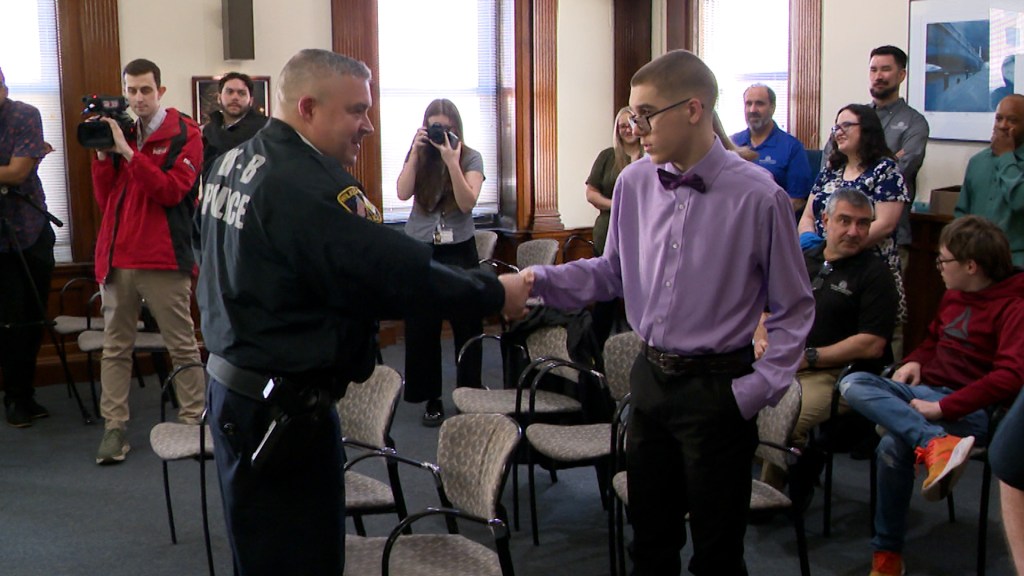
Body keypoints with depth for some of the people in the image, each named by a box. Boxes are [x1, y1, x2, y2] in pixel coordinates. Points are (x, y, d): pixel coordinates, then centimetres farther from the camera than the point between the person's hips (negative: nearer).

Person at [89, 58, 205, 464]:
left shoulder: (184, 133, 0)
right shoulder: (116, 130, 13)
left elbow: (172, 191, -14)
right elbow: (103, 199, 10)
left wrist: (128, 151, -17)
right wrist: (103, 153, -3)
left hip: (164, 258, -4)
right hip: (117, 257, 4)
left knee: (182, 345, 2)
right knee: (115, 346, 7)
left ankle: (193, 420, 11)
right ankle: (114, 427, 12)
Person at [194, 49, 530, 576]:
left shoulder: (232, 163, 8)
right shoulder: (306, 185, -24)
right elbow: (400, 273, -26)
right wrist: (495, 293, -14)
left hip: (233, 387, 10)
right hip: (283, 410, -10)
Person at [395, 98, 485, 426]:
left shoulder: (470, 158, -1)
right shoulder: (418, 157, 5)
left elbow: (468, 202, -13)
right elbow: (403, 193, -9)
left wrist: (451, 161, -20)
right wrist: (416, 152, -12)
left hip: (460, 251, -2)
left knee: (467, 325, 3)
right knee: (421, 328, 3)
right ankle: (431, 399, 14)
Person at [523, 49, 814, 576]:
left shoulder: (758, 196, -14)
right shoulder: (634, 183, -1)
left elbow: (793, 308, -6)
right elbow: (612, 272, 12)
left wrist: (758, 389, -13)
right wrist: (542, 280, -3)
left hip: (717, 389, -5)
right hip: (650, 378, 5)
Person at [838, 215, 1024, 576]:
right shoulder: (953, 295, 17)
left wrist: (941, 408, -23)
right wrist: (914, 362, 9)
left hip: (970, 410, -8)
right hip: (924, 391, 8)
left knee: (894, 445, -34)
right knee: (853, 384, -21)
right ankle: (935, 443, -37)